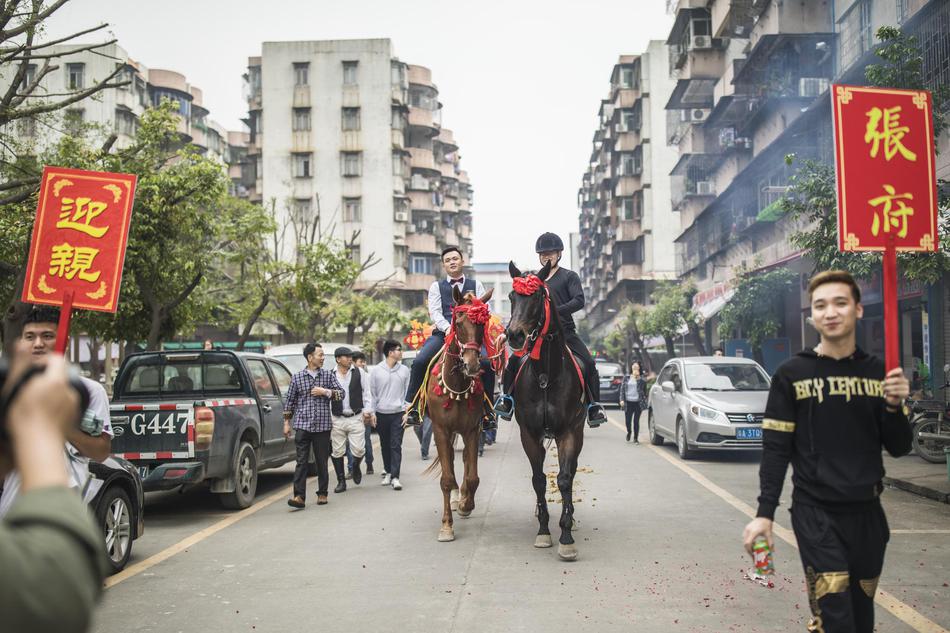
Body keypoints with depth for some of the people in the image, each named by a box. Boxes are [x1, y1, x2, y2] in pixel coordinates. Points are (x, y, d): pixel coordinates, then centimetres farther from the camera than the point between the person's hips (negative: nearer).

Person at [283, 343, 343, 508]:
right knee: (302, 461, -7)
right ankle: (299, 496, -11)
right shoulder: (297, 377, 5)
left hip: (323, 426, 1)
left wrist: (325, 392, -10)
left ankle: (322, 494, 19)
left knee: (322, 462, 6)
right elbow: (289, 401, 11)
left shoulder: (328, 375, 8)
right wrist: (286, 422, 8)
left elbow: (341, 393, 6)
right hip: (302, 425, -1)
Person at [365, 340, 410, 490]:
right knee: (385, 445, 11)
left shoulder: (404, 370, 3)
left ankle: (395, 476, -9)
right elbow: (372, 392, 4)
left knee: (396, 445, -7)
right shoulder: (376, 370, -1)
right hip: (381, 413, 0)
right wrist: (372, 411, -1)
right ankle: (387, 471, 27)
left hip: (398, 413, 0)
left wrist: (407, 411, 0)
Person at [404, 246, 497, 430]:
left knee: (487, 362, -27)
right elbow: (434, 312, 5)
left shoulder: (476, 285, 19)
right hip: (443, 332, 1)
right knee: (419, 361, -23)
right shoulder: (436, 286, 18)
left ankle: (488, 410, -14)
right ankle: (411, 406, -11)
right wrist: (447, 327, -15)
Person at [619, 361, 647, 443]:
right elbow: (622, 389, 6)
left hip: (638, 402, -1)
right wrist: (622, 399, -3)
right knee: (627, 420, 0)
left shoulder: (641, 378, 5)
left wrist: (638, 377, -18)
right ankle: (629, 432, 32)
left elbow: (644, 383, -16)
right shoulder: (626, 377, 8)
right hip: (628, 402, 1)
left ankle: (636, 438, 12)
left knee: (636, 421, 0)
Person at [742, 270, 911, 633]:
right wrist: (764, 513, -9)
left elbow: (899, 448, 7)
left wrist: (894, 405, -11)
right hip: (816, 512, -3)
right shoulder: (792, 375, -3)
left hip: (867, 511, 4)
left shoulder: (878, 372, 6)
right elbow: (775, 449, -3)